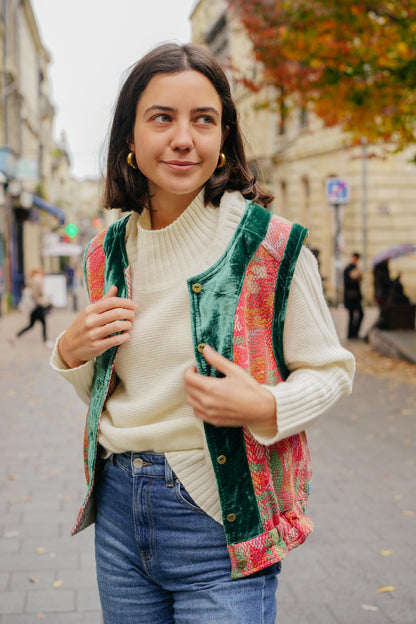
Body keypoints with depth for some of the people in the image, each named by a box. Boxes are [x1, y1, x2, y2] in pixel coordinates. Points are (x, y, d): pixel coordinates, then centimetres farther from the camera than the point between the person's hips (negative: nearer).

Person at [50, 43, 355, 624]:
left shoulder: (272, 244, -12)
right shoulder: (106, 253, 4)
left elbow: (331, 369, -4)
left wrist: (266, 408, -23)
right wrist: (70, 352, -6)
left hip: (221, 519, -4)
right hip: (119, 507, 5)